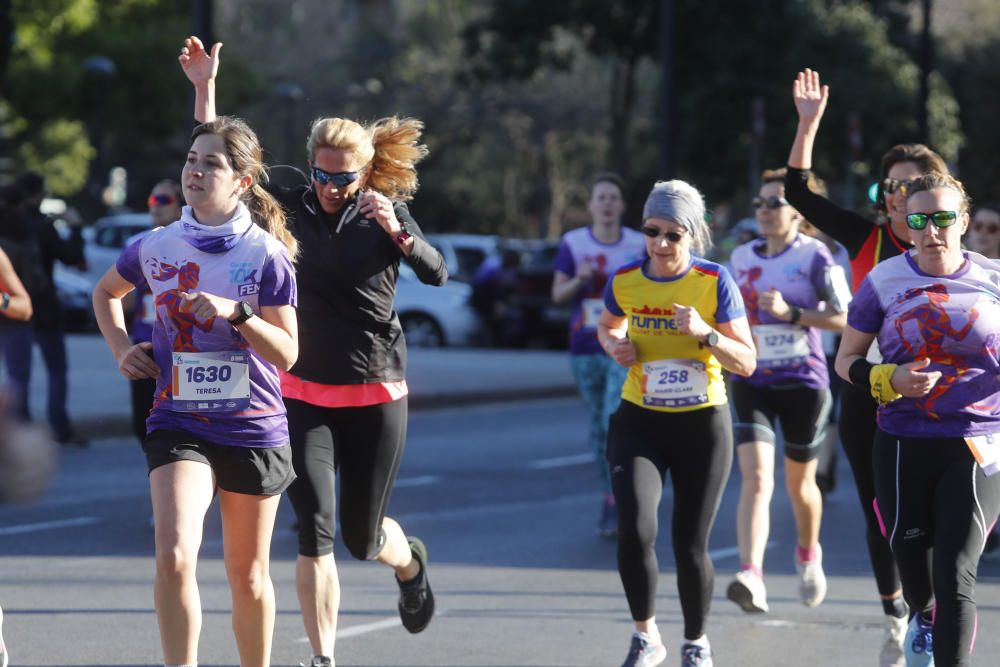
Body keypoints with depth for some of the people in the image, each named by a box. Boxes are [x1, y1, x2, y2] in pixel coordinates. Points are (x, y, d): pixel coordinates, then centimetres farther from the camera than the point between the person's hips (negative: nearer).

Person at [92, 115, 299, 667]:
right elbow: (105, 293, 23)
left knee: (247, 575, 11)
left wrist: (235, 312, -22)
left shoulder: (266, 254, -6)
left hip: (254, 430, -1)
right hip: (178, 428, 1)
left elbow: (287, 354, -8)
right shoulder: (155, 248, 1)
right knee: (173, 557, -21)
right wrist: (121, 348, 8)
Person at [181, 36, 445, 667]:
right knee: (315, 527, -13)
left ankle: (410, 562, 44)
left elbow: (437, 273, -14)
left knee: (362, 536, 7)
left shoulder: (387, 212, -1)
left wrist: (395, 231, -30)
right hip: (304, 394, 1)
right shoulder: (290, 208, 2)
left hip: (375, 394, -1)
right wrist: (205, 88, -7)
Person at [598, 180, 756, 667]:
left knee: (690, 545, 4)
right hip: (639, 421, 1)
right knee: (634, 531, -19)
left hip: (702, 424, -1)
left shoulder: (715, 282, -11)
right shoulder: (624, 281, -4)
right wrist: (614, 345, -4)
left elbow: (747, 363, -9)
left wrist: (706, 334, -26)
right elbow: (607, 326, 19)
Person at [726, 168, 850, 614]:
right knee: (755, 477, -16)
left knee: (799, 483, 13)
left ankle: (808, 554, 43)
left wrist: (791, 313, -20)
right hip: (752, 381, 3)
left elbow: (845, 318, -11)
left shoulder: (814, 256, -7)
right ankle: (751, 577, -29)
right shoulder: (741, 258, 9)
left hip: (803, 381, -3)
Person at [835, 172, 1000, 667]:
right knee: (910, 554, 16)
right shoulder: (884, 282, -1)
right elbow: (846, 360, 5)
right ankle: (924, 618, 51)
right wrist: (889, 379, -14)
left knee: (956, 576, -12)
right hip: (904, 445, 2)